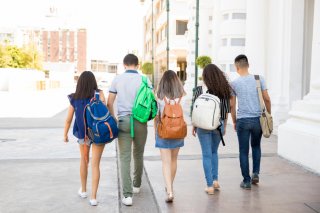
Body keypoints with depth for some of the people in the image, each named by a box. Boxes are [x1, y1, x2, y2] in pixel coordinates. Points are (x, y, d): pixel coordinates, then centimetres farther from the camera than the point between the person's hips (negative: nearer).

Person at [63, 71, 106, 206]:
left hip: (82, 134, 2)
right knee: (95, 164, 4)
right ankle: (93, 197, 3)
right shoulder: (98, 94, -10)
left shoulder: (74, 99, -4)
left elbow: (68, 119, 3)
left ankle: (83, 190, 36)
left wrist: (65, 135, 14)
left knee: (84, 160, 25)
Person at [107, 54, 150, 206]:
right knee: (138, 155, 18)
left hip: (123, 121, 0)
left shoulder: (117, 80, 2)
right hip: (140, 121, 1)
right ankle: (136, 185, 36)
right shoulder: (143, 80, -1)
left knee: (125, 158, 1)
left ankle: (127, 194, -6)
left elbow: (109, 103, 3)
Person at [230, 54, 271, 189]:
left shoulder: (234, 83, -2)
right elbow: (267, 99, 0)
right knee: (256, 146, 25)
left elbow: (232, 105, 3)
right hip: (258, 119, 2)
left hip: (242, 120, -2)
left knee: (244, 151, 7)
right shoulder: (259, 79, 0)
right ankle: (255, 173, 17)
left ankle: (246, 181, 12)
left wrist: (234, 122, 14)